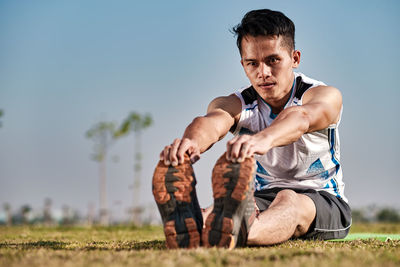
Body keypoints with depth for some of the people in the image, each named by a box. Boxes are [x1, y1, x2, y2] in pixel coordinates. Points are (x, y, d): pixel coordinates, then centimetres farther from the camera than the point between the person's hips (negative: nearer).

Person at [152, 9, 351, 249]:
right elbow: (213, 121, -29)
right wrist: (192, 141, -57)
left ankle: (240, 232, -73)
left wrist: (263, 139, -63)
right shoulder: (236, 104, -3)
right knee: (233, 202, -33)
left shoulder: (325, 96, -11)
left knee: (290, 201, -39)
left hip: (323, 200, -3)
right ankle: (191, 229, -69)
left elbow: (301, 117, -38)